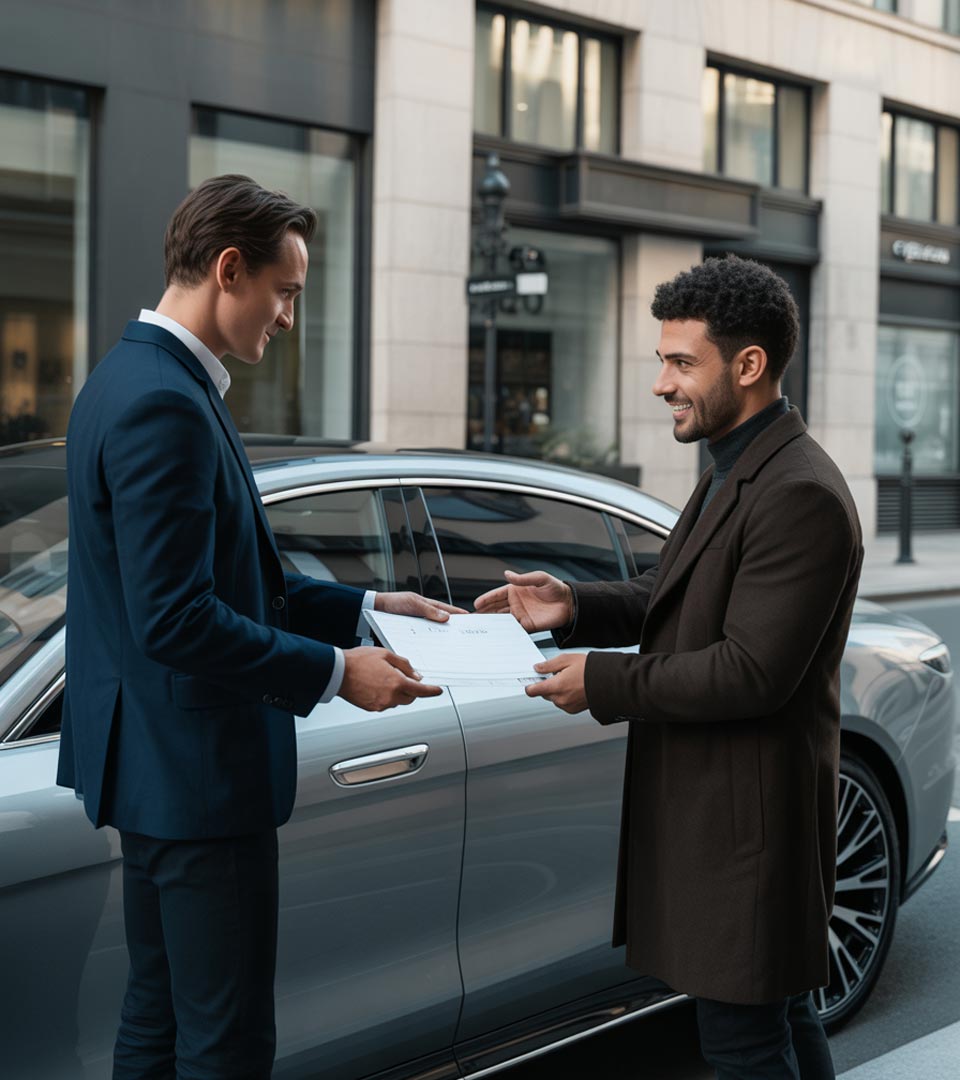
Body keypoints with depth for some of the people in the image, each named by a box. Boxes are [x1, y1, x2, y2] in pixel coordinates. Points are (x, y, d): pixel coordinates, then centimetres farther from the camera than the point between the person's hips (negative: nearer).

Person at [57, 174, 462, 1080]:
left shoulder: (137, 378, 12)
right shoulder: (164, 406, -21)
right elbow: (176, 619, -25)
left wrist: (363, 606, 10)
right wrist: (335, 672, -17)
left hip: (154, 766, 11)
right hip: (197, 772, -11)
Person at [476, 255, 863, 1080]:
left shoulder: (800, 495, -22)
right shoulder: (738, 470, 11)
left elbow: (750, 672, -25)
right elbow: (677, 600, 17)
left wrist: (603, 681, -17)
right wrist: (575, 606, 2)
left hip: (744, 817, -10)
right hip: (720, 804, 10)